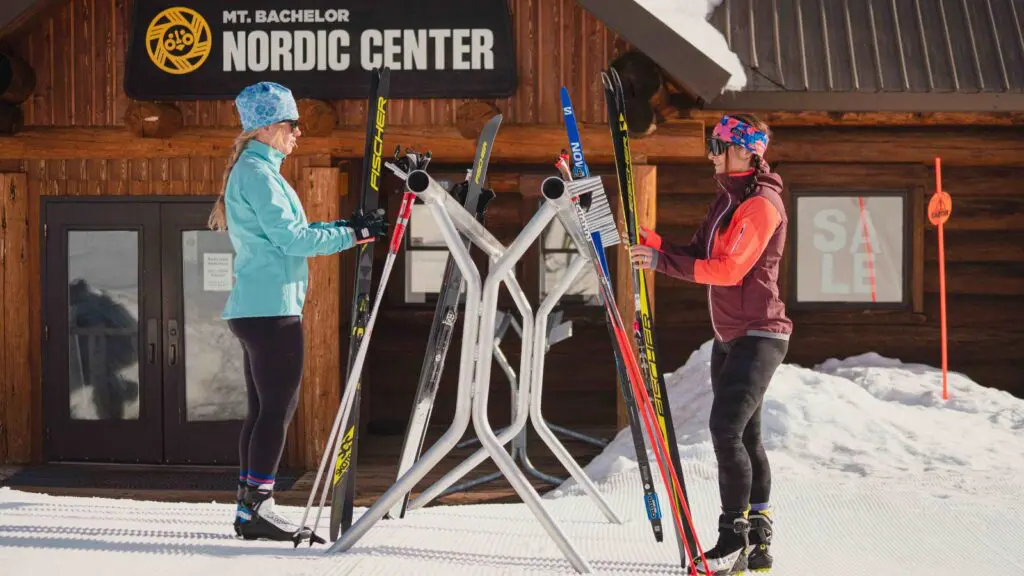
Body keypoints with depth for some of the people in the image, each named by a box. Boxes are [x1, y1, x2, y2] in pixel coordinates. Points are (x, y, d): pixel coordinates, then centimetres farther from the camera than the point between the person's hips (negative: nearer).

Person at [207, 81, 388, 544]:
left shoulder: (254, 171, 20)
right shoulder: (258, 173, -12)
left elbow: (286, 231, 20)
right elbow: (292, 239, -16)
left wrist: (347, 226, 11)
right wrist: (352, 235, -9)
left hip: (257, 308, 10)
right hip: (271, 308, -10)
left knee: (263, 409, 11)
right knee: (277, 408, -8)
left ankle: (249, 509, 13)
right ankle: (257, 508, -6)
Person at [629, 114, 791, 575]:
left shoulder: (762, 203, -15)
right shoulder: (727, 198, 15)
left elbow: (730, 268, -24)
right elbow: (699, 254, 14)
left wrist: (664, 262, -22)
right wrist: (652, 243, -2)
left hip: (759, 334, -10)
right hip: (729, 336, 10)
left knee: (726, 429, -17)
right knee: (744, 437, 10)